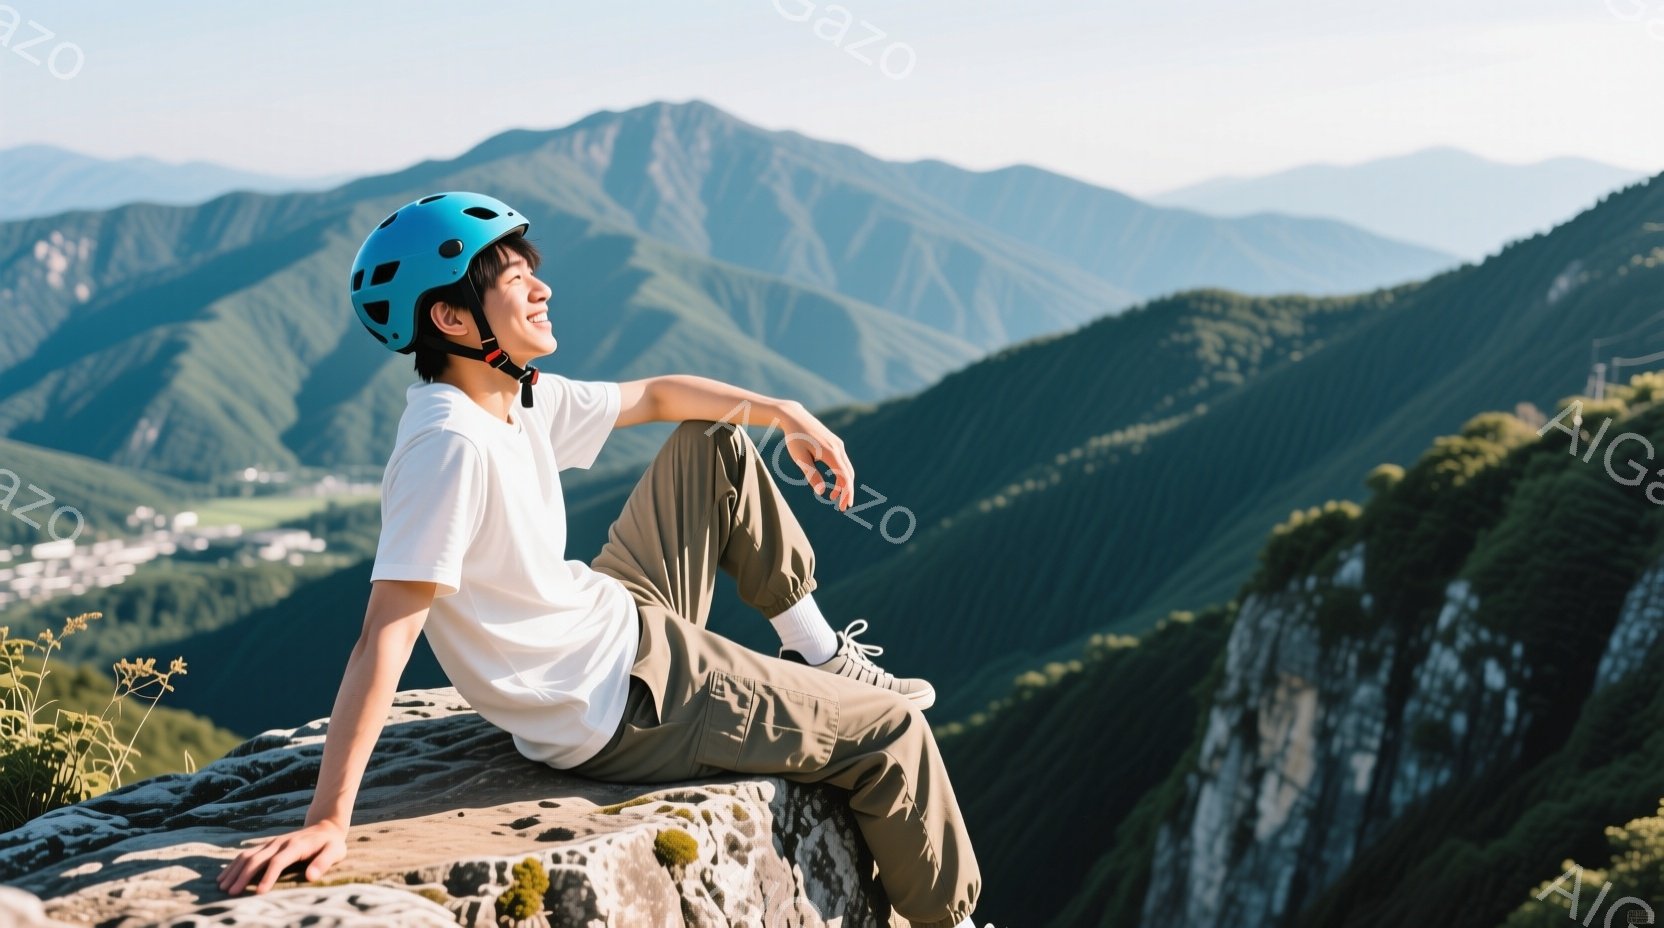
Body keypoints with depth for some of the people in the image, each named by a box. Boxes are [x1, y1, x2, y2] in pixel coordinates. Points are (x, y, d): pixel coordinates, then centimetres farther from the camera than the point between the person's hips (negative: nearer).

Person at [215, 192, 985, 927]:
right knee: (891, 731, -3)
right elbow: (388, 632, -34)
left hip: (621, 617, 10)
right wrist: (329, 820, -37)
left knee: (714, 445, 20)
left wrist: (785, 414, 11)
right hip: (620, 711, -10)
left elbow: (655, 397, 17)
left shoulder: (522, 400, -1)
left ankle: (820, 658, 30)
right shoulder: (451, 445, -29)